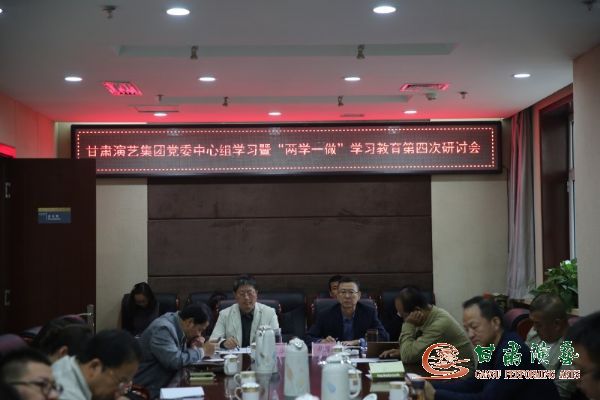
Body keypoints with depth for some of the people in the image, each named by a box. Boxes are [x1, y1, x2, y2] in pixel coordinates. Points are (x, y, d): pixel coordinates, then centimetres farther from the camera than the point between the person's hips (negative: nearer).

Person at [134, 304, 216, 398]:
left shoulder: (177, 324, 5)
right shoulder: (163, 329, -20)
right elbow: (176, 361, -26)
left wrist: (194, 348, -3)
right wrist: (202, 351, -14)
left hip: (165, 384, 8)